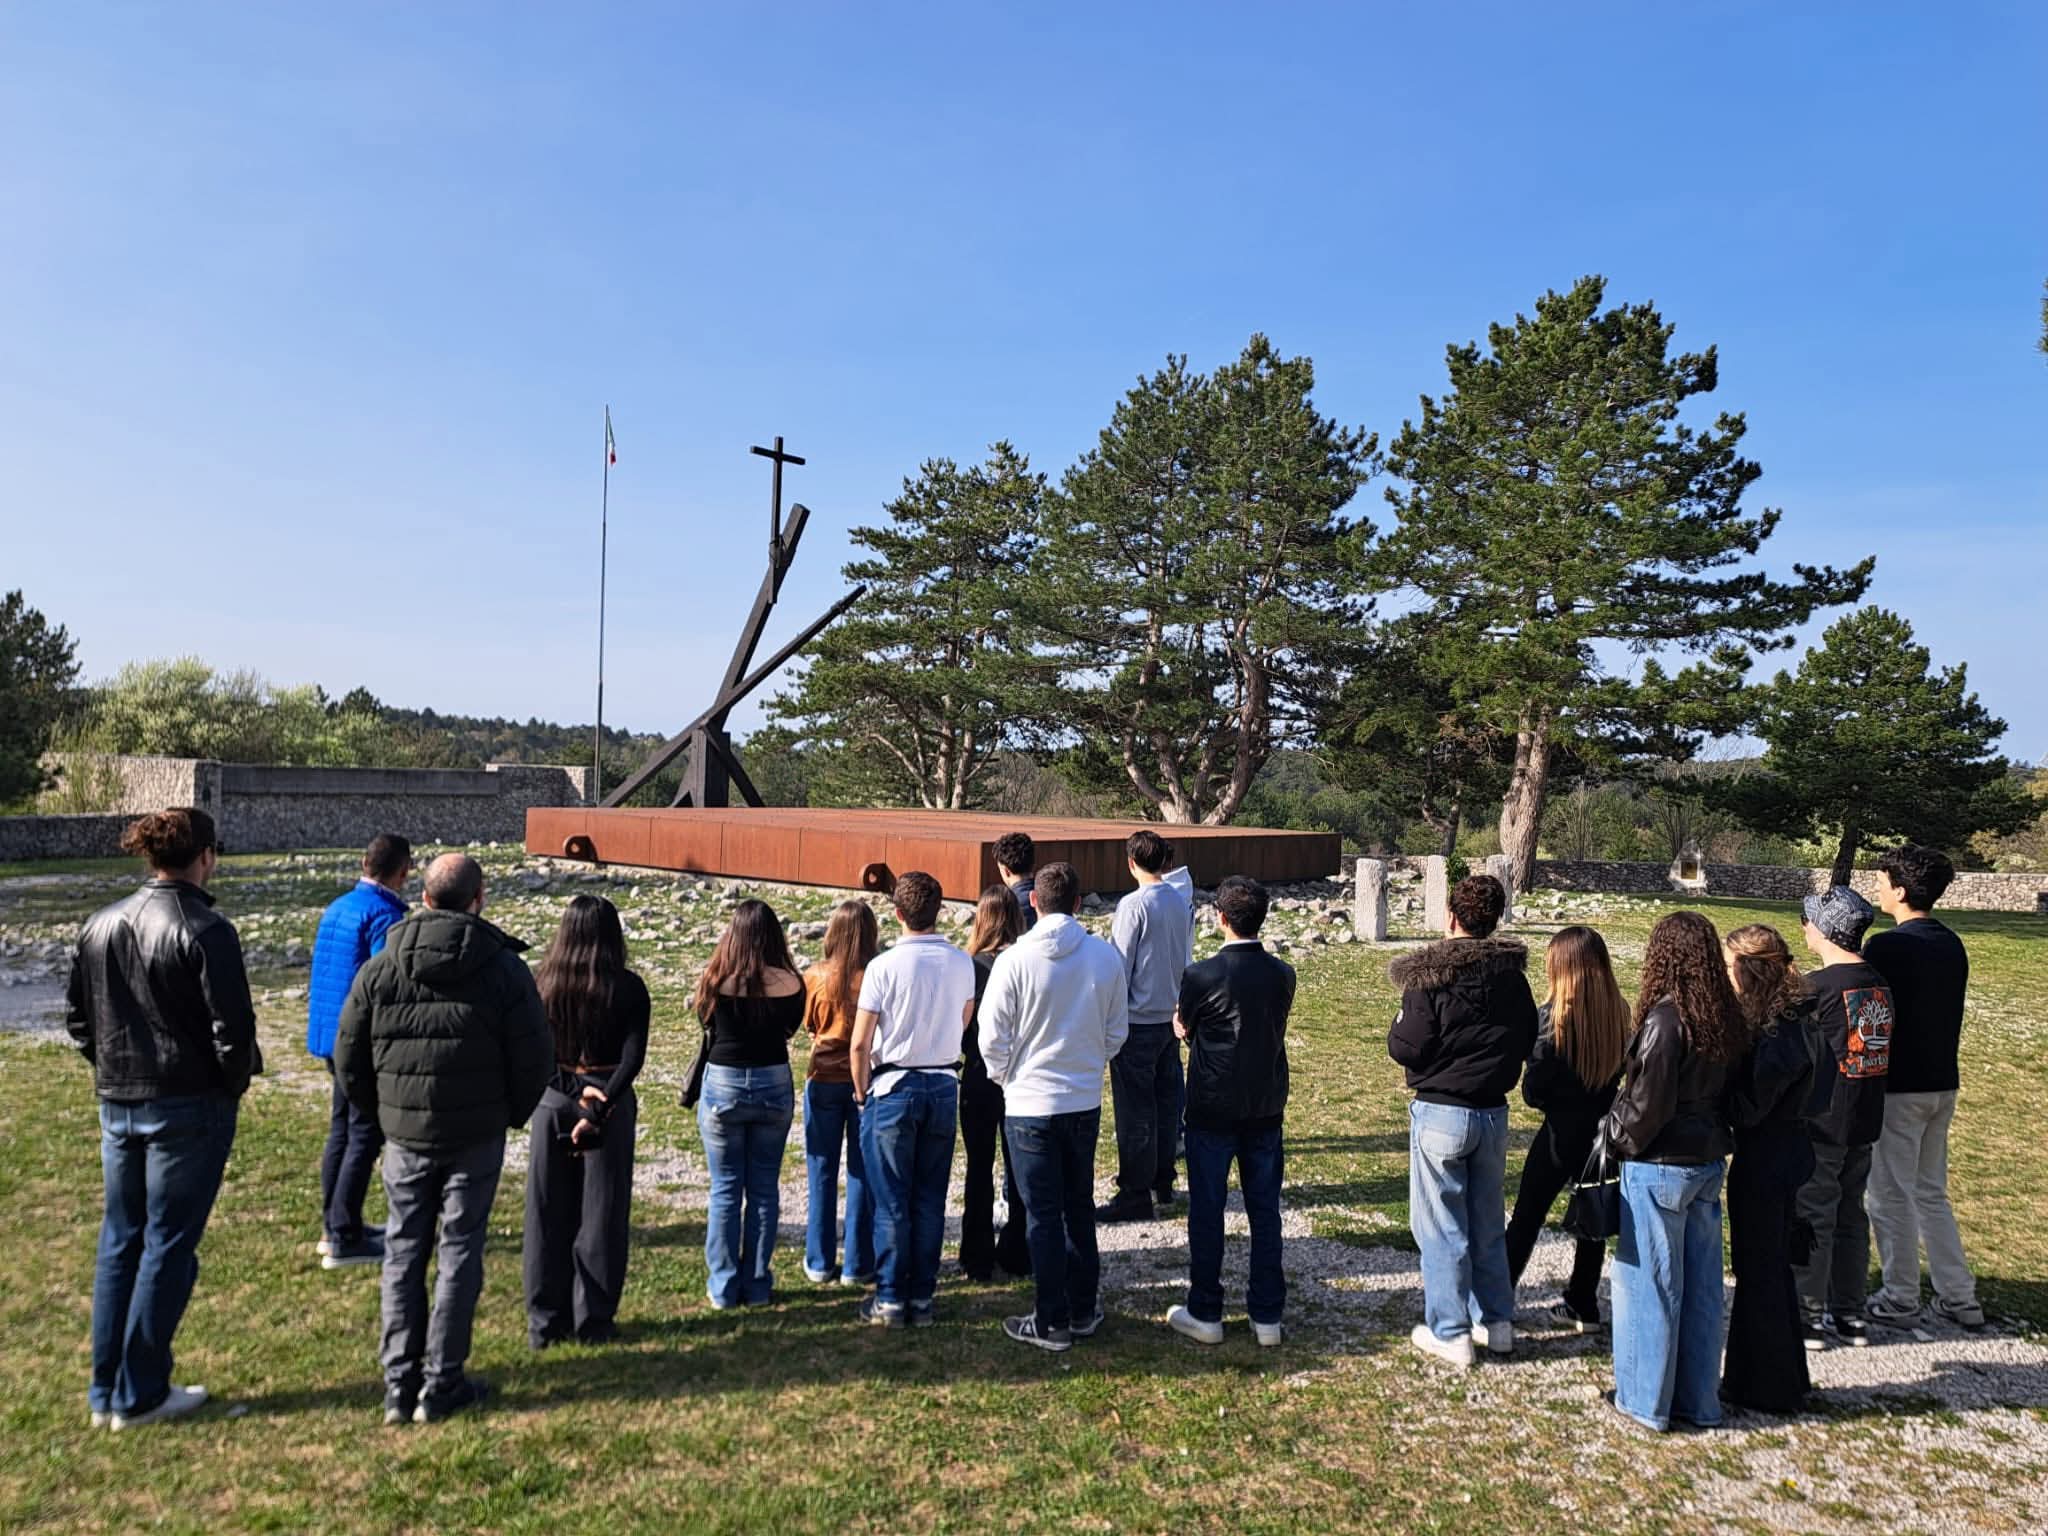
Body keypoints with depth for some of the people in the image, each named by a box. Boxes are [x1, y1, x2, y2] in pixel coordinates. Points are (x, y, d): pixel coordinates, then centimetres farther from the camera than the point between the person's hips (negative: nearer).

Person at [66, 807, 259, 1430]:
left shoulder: (99, 924, 4)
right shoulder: (205, 931, -18)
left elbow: (77, 1016, 12)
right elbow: (232, 1030, -18)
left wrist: (114, 1070, 18)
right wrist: (233, 1085, -1)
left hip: (117, 1105, 7)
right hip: (189, 1106, -7)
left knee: (118, 1241, 17)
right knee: (168, 1246, 4)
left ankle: (105, 1392, 26)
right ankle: (140, 1396, 13)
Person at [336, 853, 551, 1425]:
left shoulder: (378, 970, -3)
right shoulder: (504, 968, -10)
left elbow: (348, 1059, 3)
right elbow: (534, 1057, -7)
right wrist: (512, 1113, 11)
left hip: (404, 1137, 2)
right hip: (477, 1138, -2)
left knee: (403, 1252, 14)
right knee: (461, 1252, 7)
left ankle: (399, 1386, 18)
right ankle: (442, 1386, 13)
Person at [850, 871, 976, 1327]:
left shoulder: (884, 966, -14)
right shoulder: (962, 965, -1)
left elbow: (860, 1042, -12)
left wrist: (862, 1092, 2)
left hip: (894, 1088, -4)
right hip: (944, 1086, 4)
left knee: (892, 1201, 6)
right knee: (931, 1199, 11)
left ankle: (890, 1299, 13)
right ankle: (922, 1298, 18)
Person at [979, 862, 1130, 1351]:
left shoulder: (1014, 959, -16)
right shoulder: (1105, 956, -6)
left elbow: (992, 1039, -11)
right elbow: (1117, 1031, 3)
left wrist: (1005, 1077, 8)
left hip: (1030, 1104, -3)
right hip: (1086, 1103, 4)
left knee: (1043, 1214, 7)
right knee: (1079, 1206, 19)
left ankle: (1052, 1322, 15)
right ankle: (1084, 1310, 28)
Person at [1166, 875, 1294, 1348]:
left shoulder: (1202, 975, -15)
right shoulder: (1283, 975, -3)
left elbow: (1182, 1029, 2)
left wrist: (1181, 1012, 22)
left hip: (1212, 1109, -4)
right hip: (1266, 1108, 4)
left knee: (1207, 1211, 8)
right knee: (1265, 1211, 11)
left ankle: (1205, 1313, 16)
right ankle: (1267, 1316, 18)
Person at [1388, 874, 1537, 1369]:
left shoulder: (1430, 976, -17)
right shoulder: (1513, 975, -1)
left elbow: (1406, 1049, -16)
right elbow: (1528, 1044, 7)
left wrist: (1398, 1026, 3)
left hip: (1440, 1114, -5)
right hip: (1494, 1112, 5)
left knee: (1440, 1227, 6)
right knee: (1488, 1222, 19)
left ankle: (1449, 1333, 13)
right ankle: (1498, 1322, 28)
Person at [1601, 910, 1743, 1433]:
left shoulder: (1666, 1017, -20)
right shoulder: (1724, 1017, 3)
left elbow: (1647, 1103, -18)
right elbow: (1726, 1091, 10)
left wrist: (1614, 1136, -3)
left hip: (1660, 1167, -7)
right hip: (1709, 1163, 7)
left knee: (1648, 1283, 5)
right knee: (1700, 1285, 15)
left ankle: (1645, 1401, 16)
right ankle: (1699, 1401, 26)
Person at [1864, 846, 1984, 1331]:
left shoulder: (1887, 946, -18)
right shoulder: (1952, 946, 6)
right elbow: (1947, 1013, 14)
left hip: (1897, 1086, -8)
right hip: (1942, 1084, 8)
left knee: (1891, 1195, 5)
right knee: (1931, 1193, 18)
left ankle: (1900, 1298, 14)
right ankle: (1959, 1297, 21)